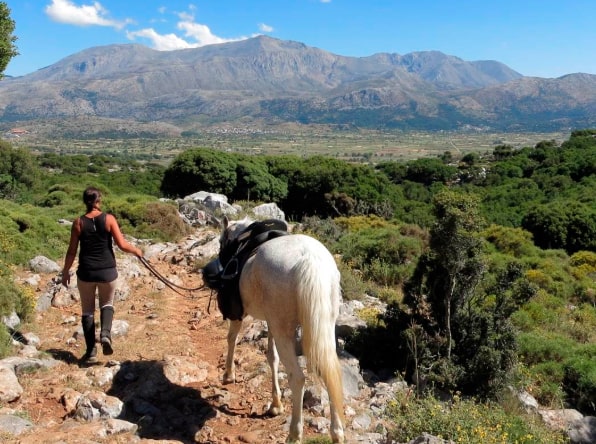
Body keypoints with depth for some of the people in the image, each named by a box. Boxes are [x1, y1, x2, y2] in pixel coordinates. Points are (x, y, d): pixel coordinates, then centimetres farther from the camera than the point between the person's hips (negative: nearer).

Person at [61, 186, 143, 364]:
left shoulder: (79, 222, -4)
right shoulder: (109, 219, -6)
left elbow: (72, 251, -1)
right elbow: (122, 244, -10)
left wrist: (65, 272, 12)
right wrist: (136, 250, 10)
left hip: (86, 272, 0)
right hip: (107, 271, 0)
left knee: (87, 310, 14)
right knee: (107, 304, 21)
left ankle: (91, 352, 14)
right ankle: (105, 333, -6)